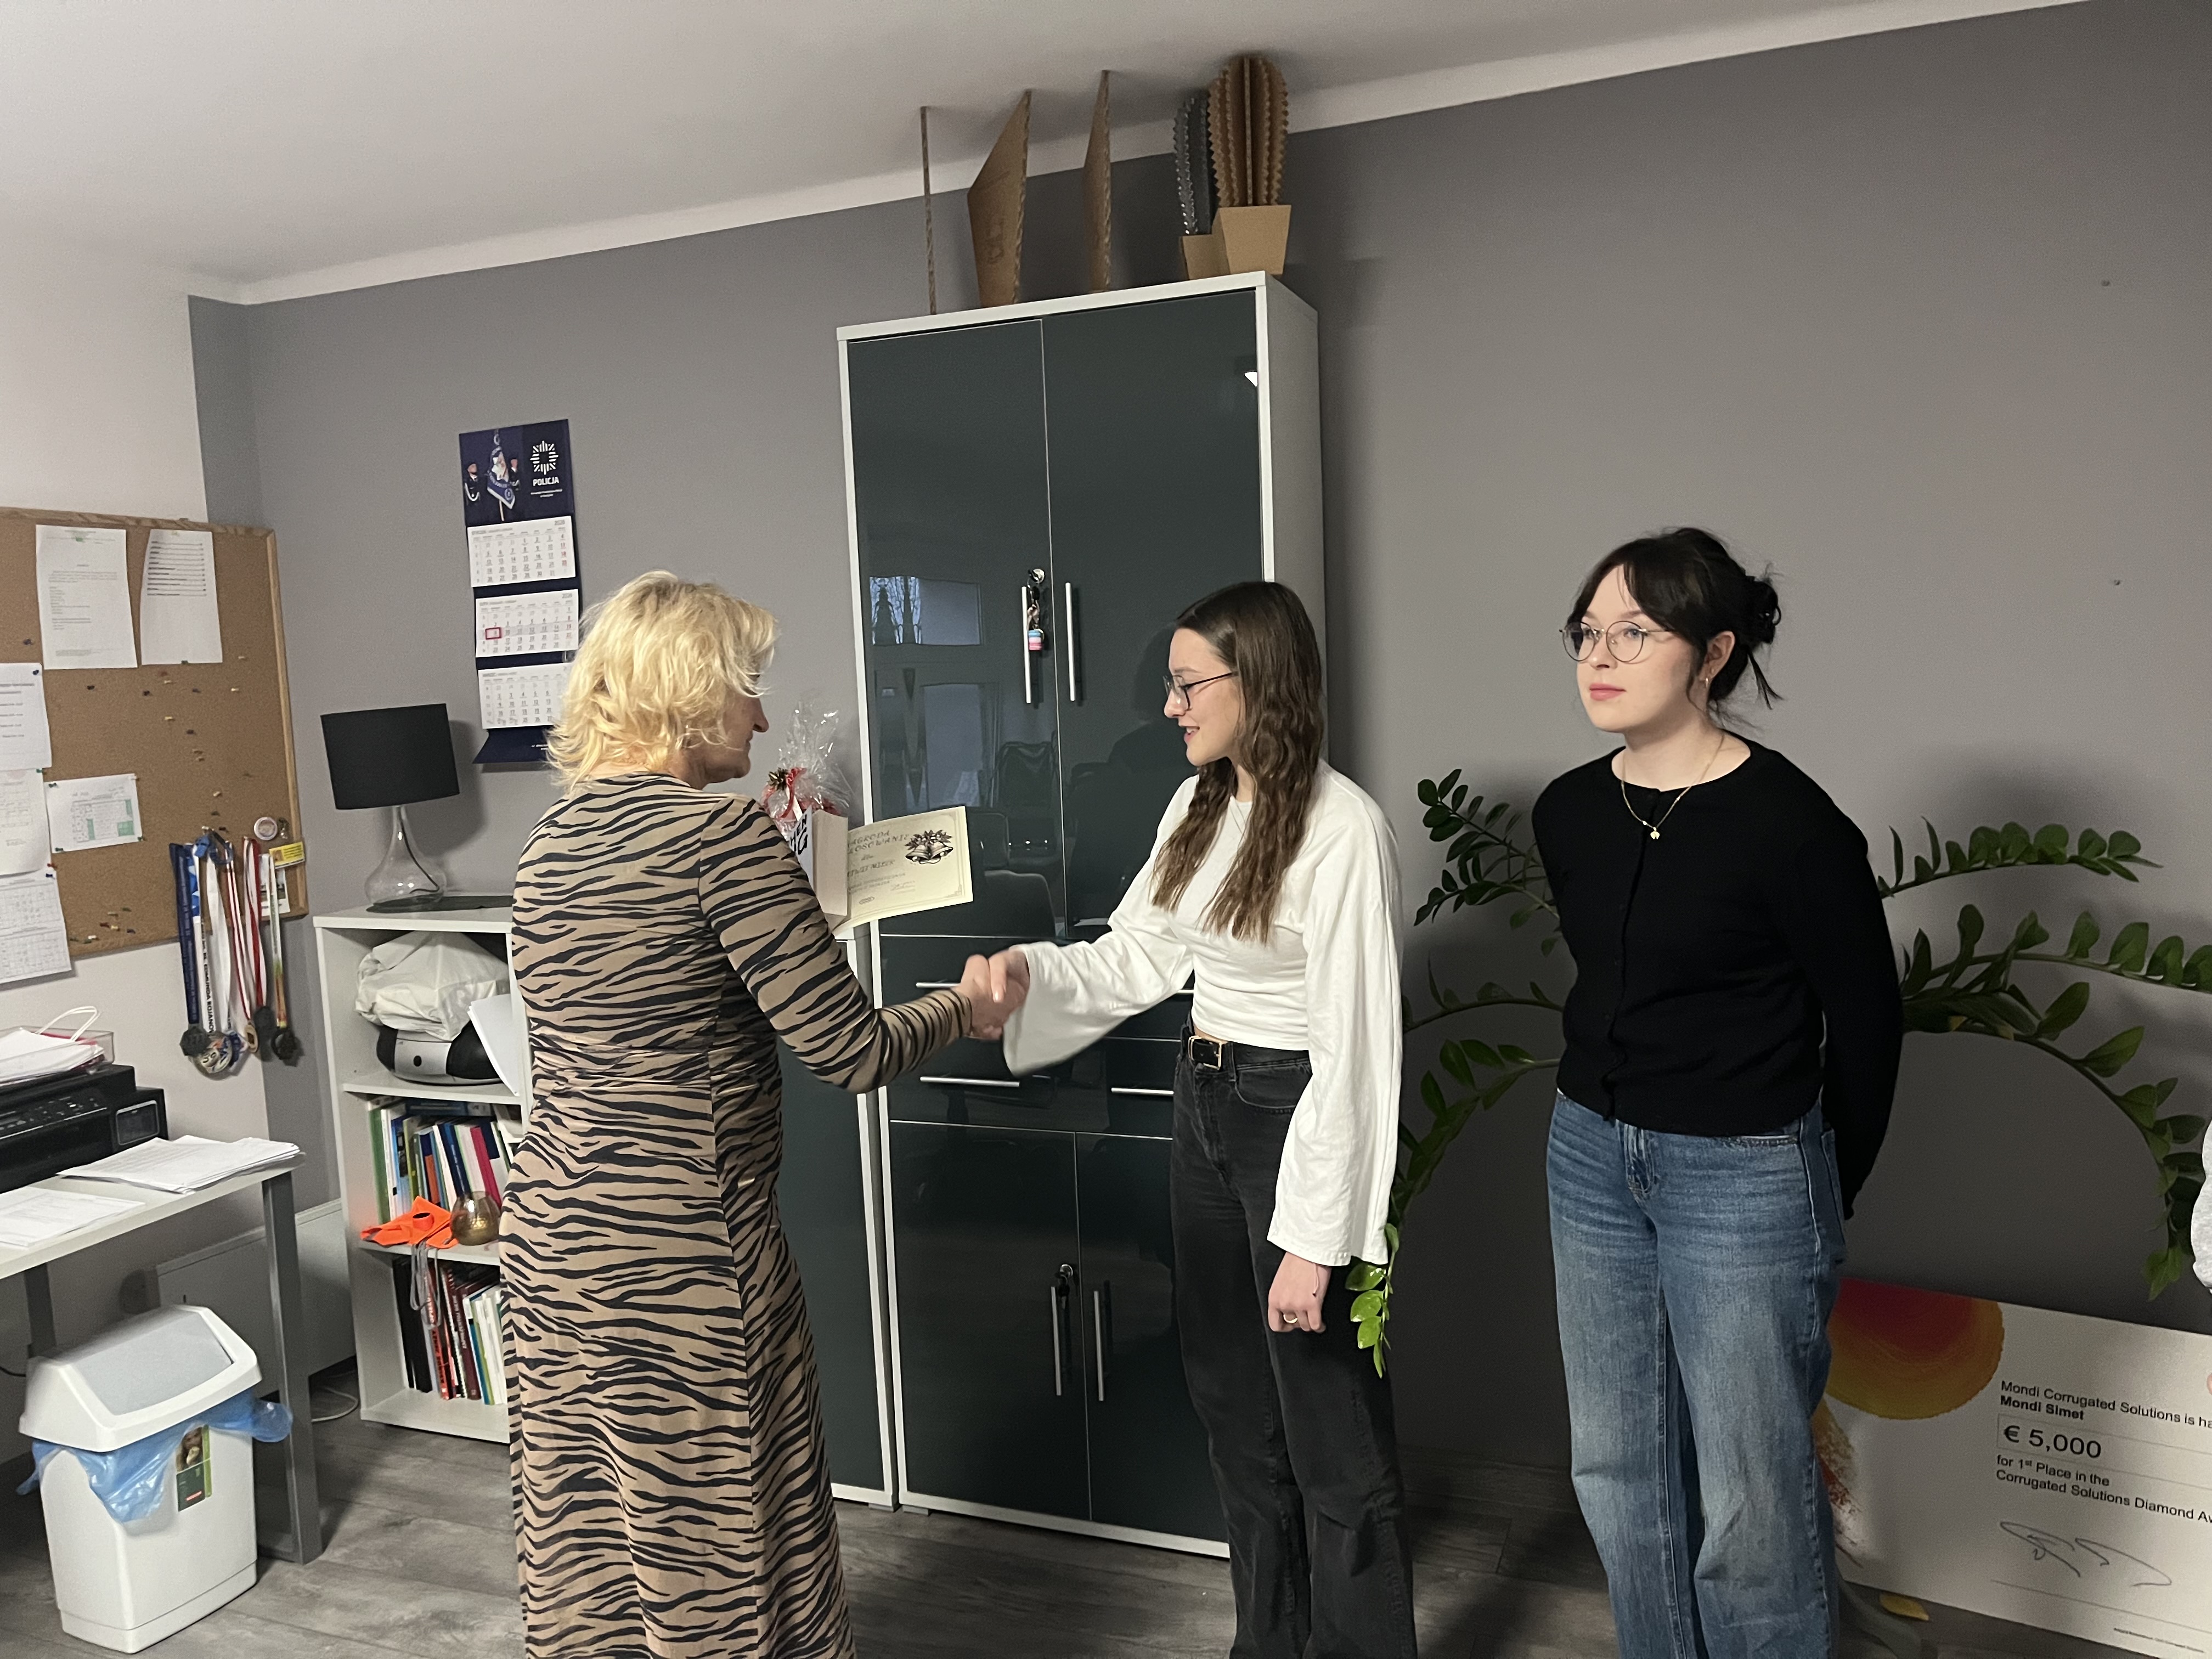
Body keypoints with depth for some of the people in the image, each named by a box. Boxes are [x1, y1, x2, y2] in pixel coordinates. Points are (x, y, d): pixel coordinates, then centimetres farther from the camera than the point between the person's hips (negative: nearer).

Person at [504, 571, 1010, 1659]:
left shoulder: (553, 837, 6)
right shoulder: (720, 833, -17)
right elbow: (851, 1051, -17)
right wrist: (964, 1003, 1)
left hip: (549, 1230, 8)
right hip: (677, 1250, -8)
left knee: (583, 1538, 19)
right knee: (717, 1538, 9)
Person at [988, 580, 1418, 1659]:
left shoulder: (1340, 828, -19)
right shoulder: (1198, 808, 7)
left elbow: (1352, 1044, -20)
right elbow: (1135, 955, 9)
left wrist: (1314, 1238, -20)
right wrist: (1032, 973, -11)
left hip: (1294, 1113, -8)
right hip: (1204, 1100, 9)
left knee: (1330, 1428, 4)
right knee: (1231, 1398, 20)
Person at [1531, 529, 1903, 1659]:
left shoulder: (1788, 824, -16)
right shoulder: (1569, 814, 2)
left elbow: (1865, 1020, -5)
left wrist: (1829, 1189, 5)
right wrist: (1608, 1117, 16)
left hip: (1744, 1175, -6)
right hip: (1592, 1156, 6)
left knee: (1749, 1494, 6)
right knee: (1618, 1469, 16)